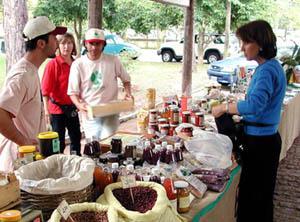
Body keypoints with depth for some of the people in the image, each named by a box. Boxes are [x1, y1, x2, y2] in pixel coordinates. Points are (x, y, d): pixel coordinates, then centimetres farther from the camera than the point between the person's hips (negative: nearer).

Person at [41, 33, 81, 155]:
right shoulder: (53, 64, -11)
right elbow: (45, 90, -13)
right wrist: (46, 111, -18)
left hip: (72, 108, 5)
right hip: (57, 109, -5)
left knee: (76, 138, 16)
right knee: (59, 142, 4)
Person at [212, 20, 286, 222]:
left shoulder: (267, 70, -20)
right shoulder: (270, 66, 11)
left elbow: (254, 105, -34)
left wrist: (224, 108, -21)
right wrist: (236, 113, 6)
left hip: (261, 142, -10)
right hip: (265, 138, 10)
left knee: (254, 196, 3)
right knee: (261, 195, 22)